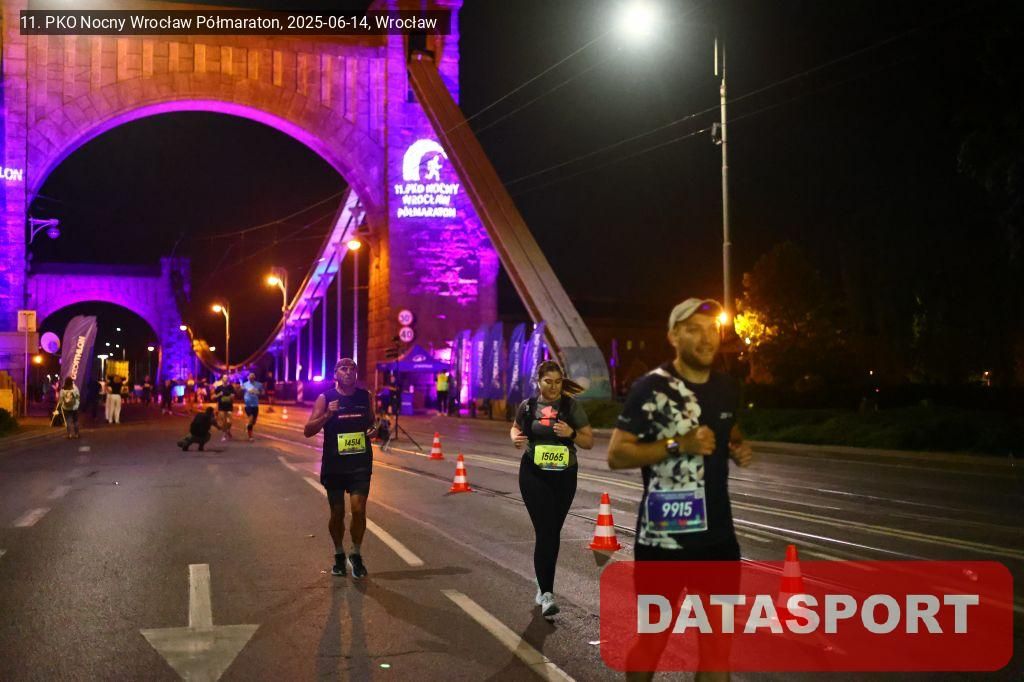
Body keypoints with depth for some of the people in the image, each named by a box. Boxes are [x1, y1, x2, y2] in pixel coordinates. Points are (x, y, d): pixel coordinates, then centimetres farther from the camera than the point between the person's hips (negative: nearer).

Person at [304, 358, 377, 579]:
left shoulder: (365, 397, 5)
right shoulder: (325, 398, -3)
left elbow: (372, 421, 21)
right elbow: (308, 431, -6)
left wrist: (374, 429, -2)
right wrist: (327, 415, -21)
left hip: (360, 463, 1)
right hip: (334, 465, -1)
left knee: (358, 510, -11)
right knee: (337, 513, 8)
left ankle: (356, 555, 9)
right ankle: (339, 556, 29)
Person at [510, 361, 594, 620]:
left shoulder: (572, 406, -2)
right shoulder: (528, 405, 1)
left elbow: (589, 442, 1)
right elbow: (515, 428, 19)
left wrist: (571, 433, -18)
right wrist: (516, 437, -3)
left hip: (564, 476, 2)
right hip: (534, 475, -1)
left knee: (553, 533, 12)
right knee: (545, 532, -12)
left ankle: (543, 586, 31)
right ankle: (546, 594, -12)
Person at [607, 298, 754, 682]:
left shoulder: (728, 388, 8)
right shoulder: (651, 388, -11)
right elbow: (616, 455, -13)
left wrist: (738, 450, 3)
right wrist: (678, 445, -23)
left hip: (718, 534, 5)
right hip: (664, 535, -5)